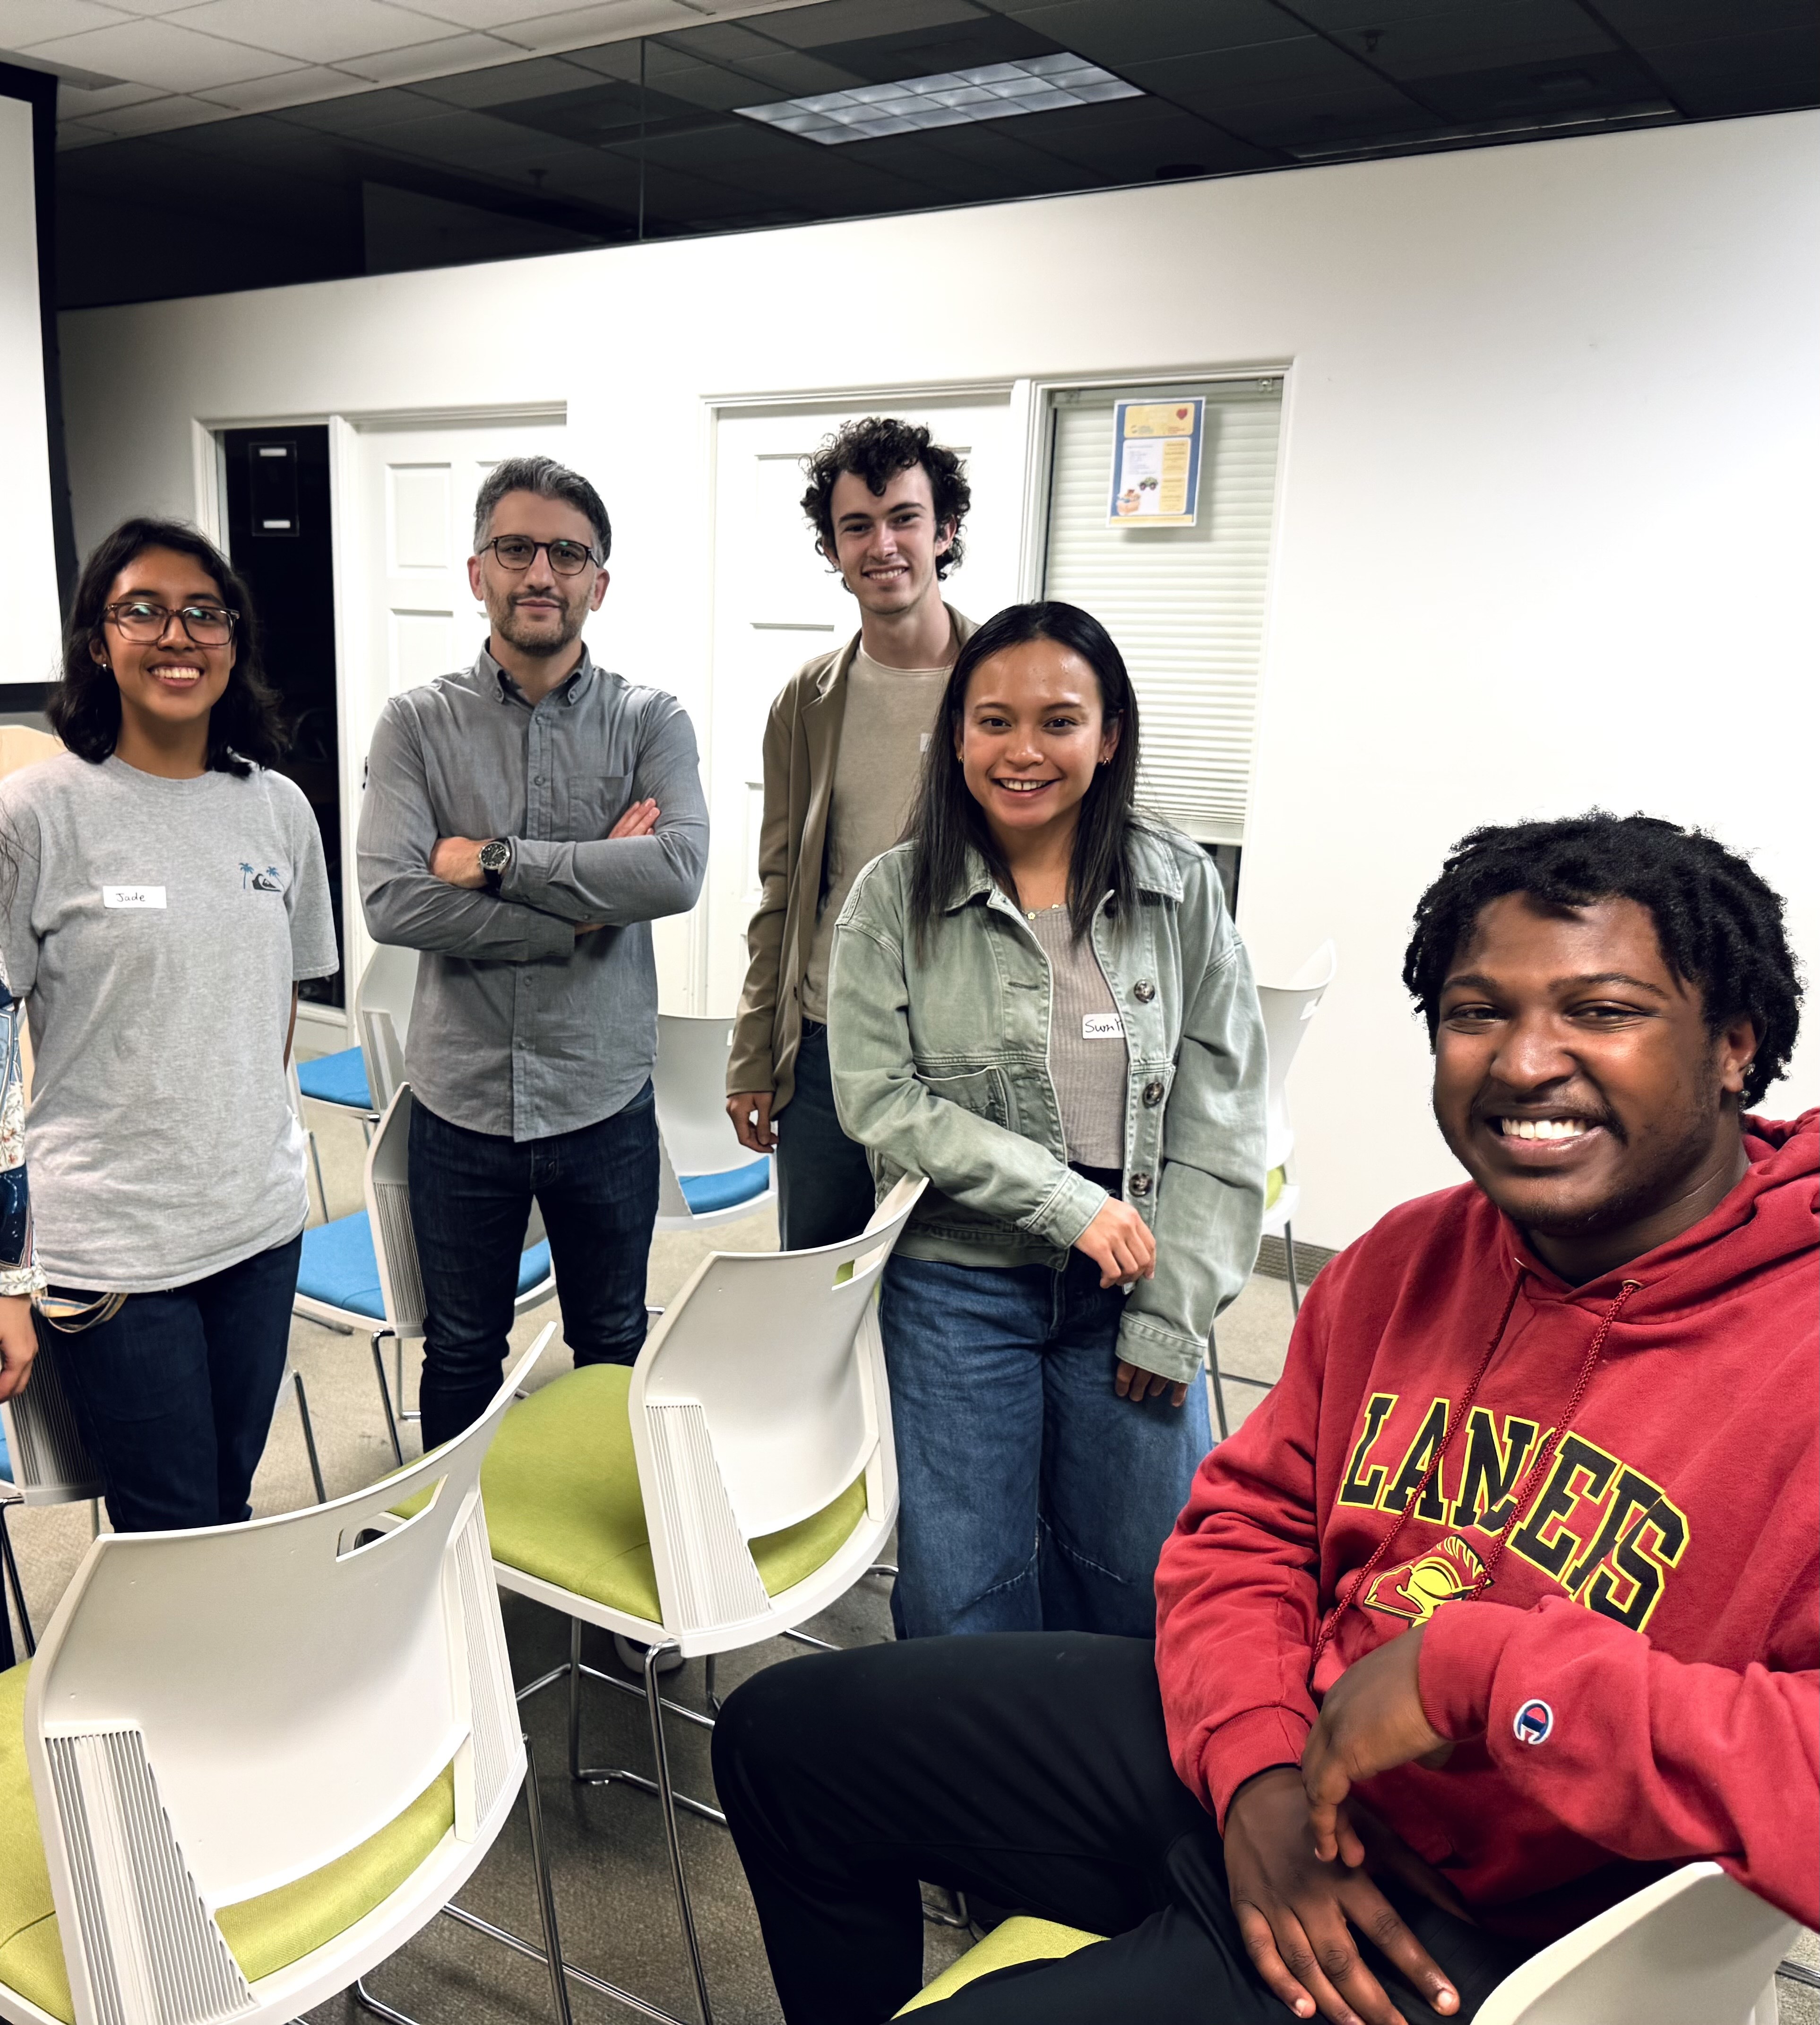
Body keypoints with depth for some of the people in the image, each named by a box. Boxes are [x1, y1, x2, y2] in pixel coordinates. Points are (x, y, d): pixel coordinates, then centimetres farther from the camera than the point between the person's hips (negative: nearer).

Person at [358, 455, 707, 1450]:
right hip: (461, 1099, 0)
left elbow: (678, 871, -22)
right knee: (460, 1353, 19)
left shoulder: (650, 721, -4)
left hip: (604, 1098, 0)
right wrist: (587, 905, -18)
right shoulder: (417, 723, -4)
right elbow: (390, 902, -17)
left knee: (614, 1347, 20)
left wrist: (496, 860, -20)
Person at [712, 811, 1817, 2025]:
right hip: (1248, 1782, 7)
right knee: (783, 1734, 13)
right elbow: (1248, 1521, 9)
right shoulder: (1405, 1262, 2)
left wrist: (1484, 1671, -30)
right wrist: (1258, 1769, -9)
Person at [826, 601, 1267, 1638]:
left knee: (1142, 1588, 13)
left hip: (1133, 1288, 1)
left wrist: (1171, 1312, -5)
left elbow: (1222, 1115, -1)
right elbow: (881, 1102, -9)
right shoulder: (895, 898, -4)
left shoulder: (1184, 888, -1)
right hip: (961, 1285, -1)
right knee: (962, 1601, 9)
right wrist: (1067, 1202, -15)